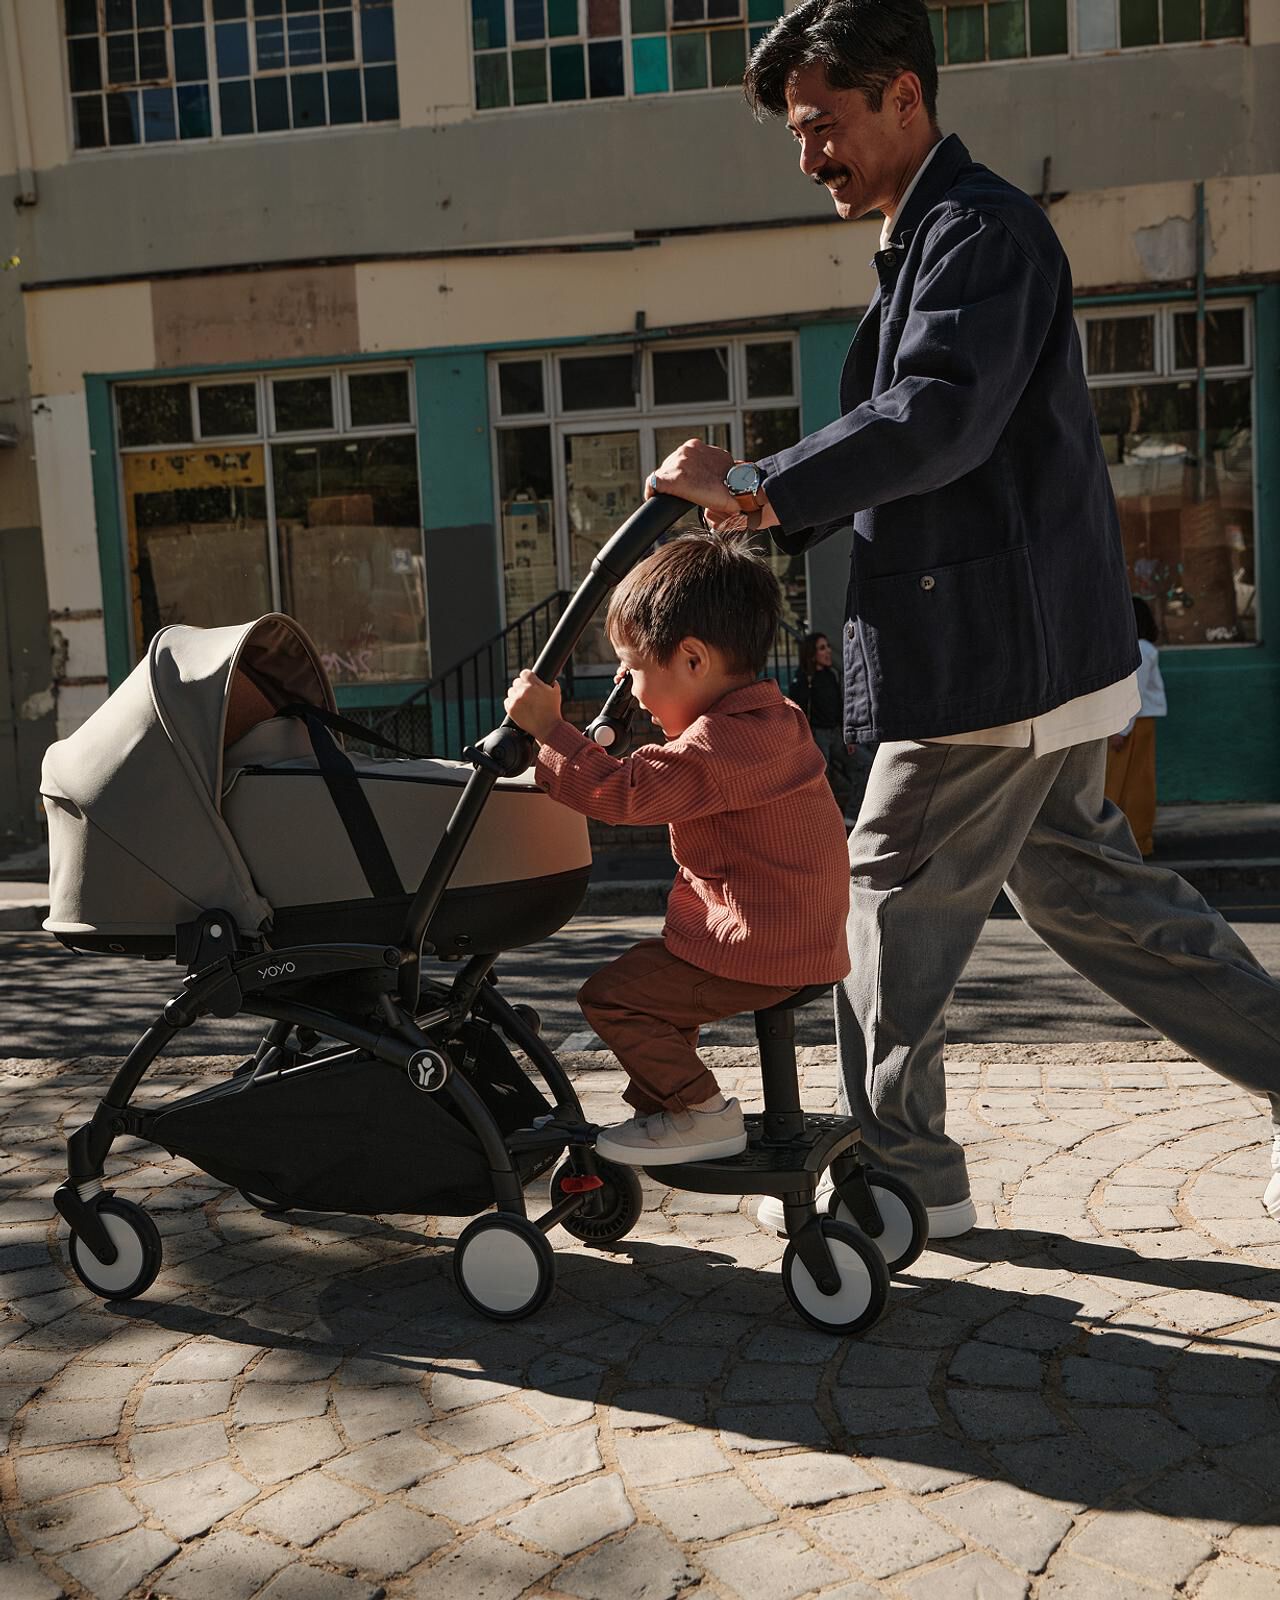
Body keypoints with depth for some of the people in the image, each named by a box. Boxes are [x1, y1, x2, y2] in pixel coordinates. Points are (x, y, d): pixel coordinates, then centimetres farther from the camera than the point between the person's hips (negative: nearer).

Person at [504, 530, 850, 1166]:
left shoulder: (723, 744, -22)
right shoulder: (770, 716, 13)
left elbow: (621, 792, -26)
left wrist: (548, 727, -19)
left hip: (755, 952, -11)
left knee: (611, 994, -8)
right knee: (649, 973, 24)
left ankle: (700, 1115, 2)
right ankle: (663, 1106, 32)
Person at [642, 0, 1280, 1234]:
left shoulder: (980, 229, -12)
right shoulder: (931, 244, 20)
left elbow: (936, 422, -26)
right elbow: (906, 448, 21)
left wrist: (751, 486, -23)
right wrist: (779, 517, 9)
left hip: (994, 652, -10)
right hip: (1017, 651, 10)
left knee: (895, 899, 0)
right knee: (1082, 891, 15)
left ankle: (901, 1173, 14)